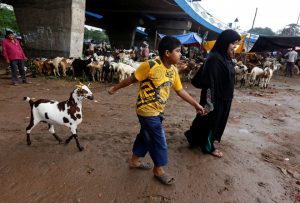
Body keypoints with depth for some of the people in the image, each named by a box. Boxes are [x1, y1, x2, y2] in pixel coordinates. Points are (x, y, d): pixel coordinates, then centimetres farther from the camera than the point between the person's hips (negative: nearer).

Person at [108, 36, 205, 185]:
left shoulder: (173, 71, 1)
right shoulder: (150, 66, -21)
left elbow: (180, 90, 9)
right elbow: (131, 79, -11)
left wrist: (195, 104, 11)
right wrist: (115, 88, 1)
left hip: (157, 111, 8)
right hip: (147, 111, -8)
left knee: (145, 135, 21)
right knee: (158, 140, 3)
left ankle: (135, 161, 42)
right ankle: (158, 169, 27)